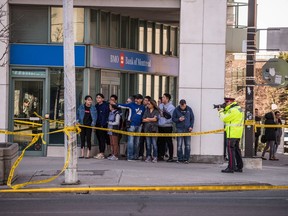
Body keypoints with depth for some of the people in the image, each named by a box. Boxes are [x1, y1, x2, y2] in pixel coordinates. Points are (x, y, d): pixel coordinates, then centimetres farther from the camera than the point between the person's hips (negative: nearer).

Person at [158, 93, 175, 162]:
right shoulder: (160, 106, 13)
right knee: (161, 141, 10)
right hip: (160, 126, 6)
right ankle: (161, 155, 19)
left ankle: (171, 157, 1)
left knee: (169, 142, -3)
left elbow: (172, 117, -13)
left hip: (167, 127, -6)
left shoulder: (171, 107, -7)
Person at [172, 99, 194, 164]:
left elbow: (192, 118, 11)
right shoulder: (176, 110, -1)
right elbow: (173, 119, 4)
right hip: (179, 129, -1)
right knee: (179, 145, -3)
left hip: (187, 129, 1)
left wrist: (191, 126, 0)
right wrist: (178, 119, -15)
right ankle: (180, 159, 5)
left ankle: (186, 159, 7)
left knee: (187, 145, 0)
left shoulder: (189, 109, 4)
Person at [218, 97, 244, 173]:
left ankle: (231, 168, -12)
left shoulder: (233, 110, -16)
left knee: (231, 149, -9)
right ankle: (239, 167, 19)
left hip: (232, 133, -10)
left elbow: (224, 119, -15)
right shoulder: (238, 108, 17)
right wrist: (222, 110, 9)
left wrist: (220, 112, 0)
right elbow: (227, 116, 22)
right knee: (236, 149, 15)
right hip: (237, 133, 10)